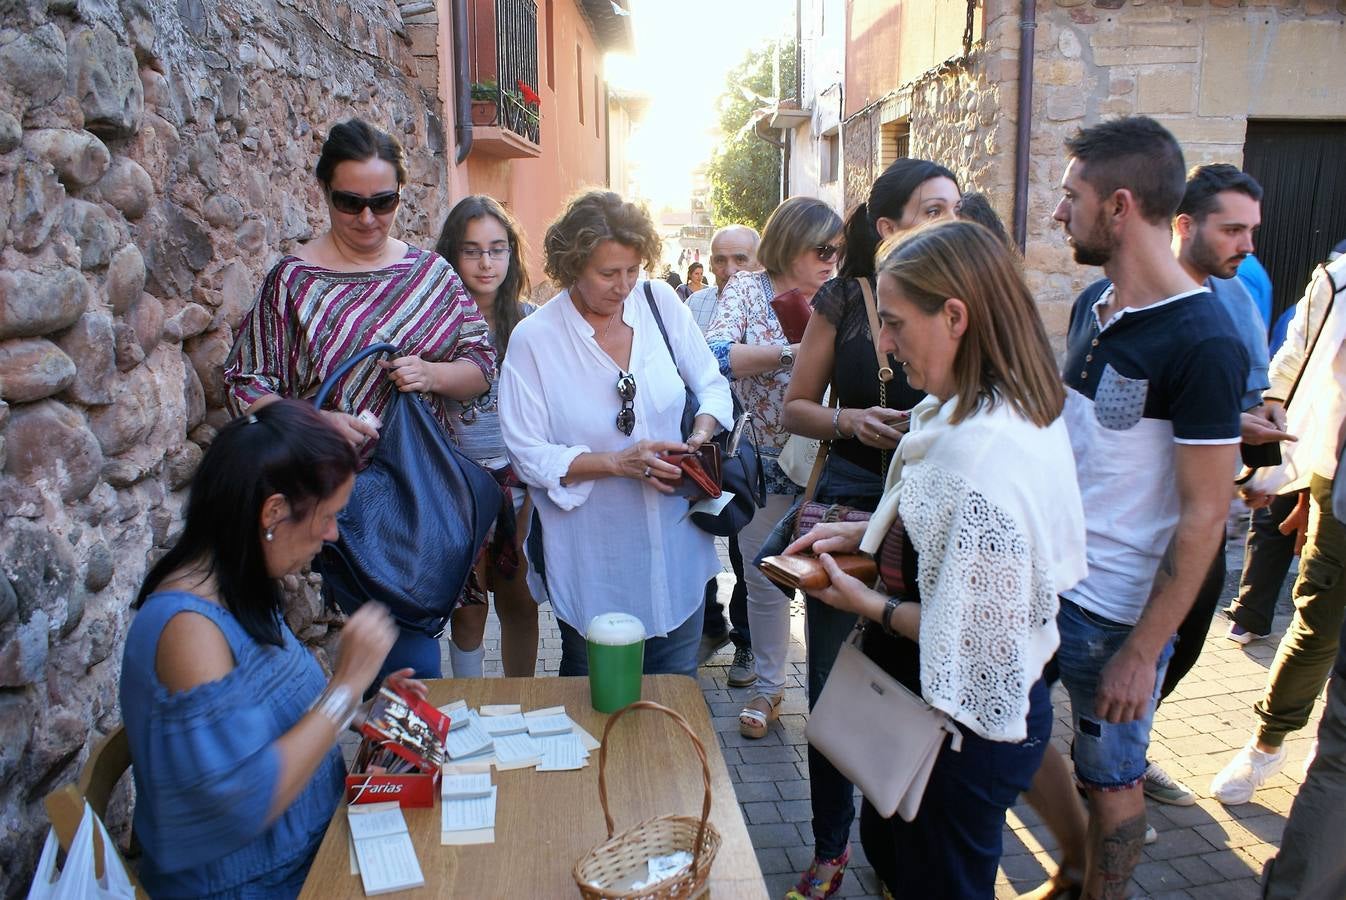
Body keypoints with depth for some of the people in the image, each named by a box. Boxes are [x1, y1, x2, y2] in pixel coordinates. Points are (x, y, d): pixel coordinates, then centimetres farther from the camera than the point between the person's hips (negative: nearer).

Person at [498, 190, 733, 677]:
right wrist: (618, 462, -22)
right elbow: (528, 455, -11)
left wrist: (700, 436, -16)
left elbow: (712, 385, 5)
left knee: (677, 684, 19)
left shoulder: (660, 301, -4)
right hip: (593, 559, -2)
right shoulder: (533, 339, -12)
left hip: (675, 542, 3)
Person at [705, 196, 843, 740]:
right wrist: (791, 353, -25)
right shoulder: (746, 290, -3)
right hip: (763, 461, 0)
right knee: (764, 578, 12)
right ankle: (767, 686, 31)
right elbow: (716, 357, -18)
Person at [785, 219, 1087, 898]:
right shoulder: (982, 412, -2)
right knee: (884, 844, 29)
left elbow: (981, 634, -28)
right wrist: (863, 533, 2)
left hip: (964, 723, -9)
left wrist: (870, 605, -17)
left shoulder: (988, 451, -33)